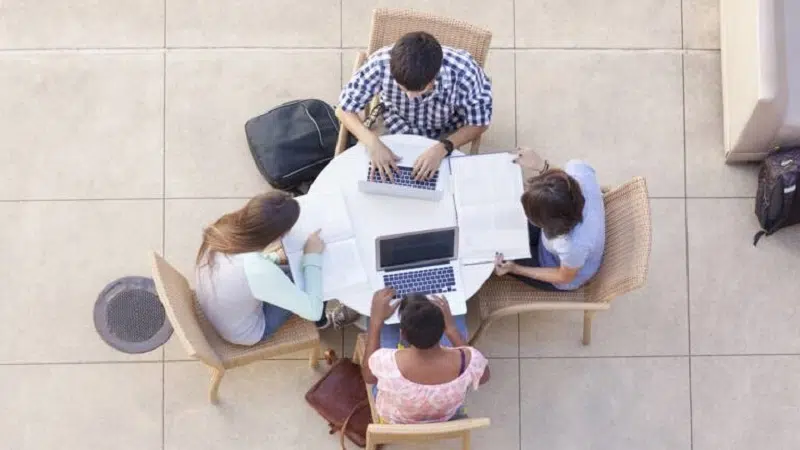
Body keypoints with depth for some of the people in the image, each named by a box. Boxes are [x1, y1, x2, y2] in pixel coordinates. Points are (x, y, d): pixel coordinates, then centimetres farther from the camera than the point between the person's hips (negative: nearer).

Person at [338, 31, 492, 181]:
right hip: (396, 126, 1)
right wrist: (372, 141, -42)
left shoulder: (464, 73, -38)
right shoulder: (380, 64, -36)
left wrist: (442, 148, -39)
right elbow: (346, 109, -23)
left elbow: (478, 124, -22)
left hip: (444, 135, -1)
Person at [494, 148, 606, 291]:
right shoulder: (579, 168, -36)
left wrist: (515, 268, -22)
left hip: (565, 274, -5)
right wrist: (540, 165, -24)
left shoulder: (574, 245, -48)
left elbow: (564, 277, -24)